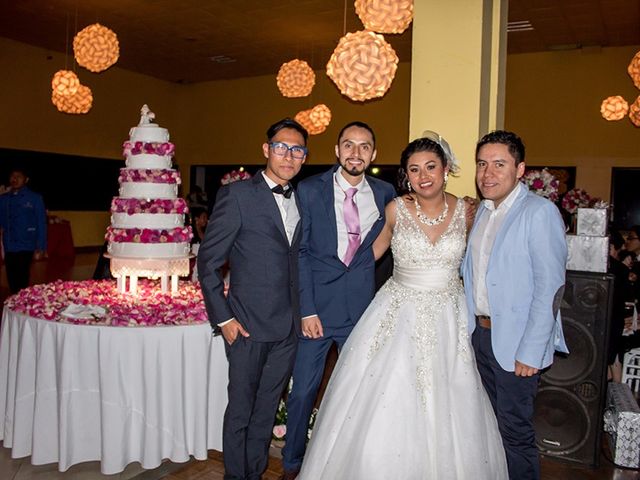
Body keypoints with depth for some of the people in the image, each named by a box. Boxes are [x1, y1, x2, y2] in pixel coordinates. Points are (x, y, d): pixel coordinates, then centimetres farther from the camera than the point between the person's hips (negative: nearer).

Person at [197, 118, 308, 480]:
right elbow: (208, 261, -7)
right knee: (241, 409, 10)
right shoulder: (237, 195, -8)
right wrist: (223, 317, -10)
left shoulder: (303, 199, 9)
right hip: (248, 325, -5)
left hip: (289, 327, 5)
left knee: (267, 408, 18)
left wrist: (304, 311, 8)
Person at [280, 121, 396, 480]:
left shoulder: (385, 193, 3)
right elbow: (300, 252, -6)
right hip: (316, 305, -2)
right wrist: (307, 309, -10)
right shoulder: (310, 190, -4)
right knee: (303, 392, 6)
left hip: (362, 308, 2)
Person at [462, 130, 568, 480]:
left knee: (515, 430, 4)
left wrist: (530, 353, -19)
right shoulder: (483, 210, 9)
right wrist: (473, 325, 6)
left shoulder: (540, 212, -15)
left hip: (515, 341, -7)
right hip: (480, 332, 7)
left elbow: (550, 287, -19)